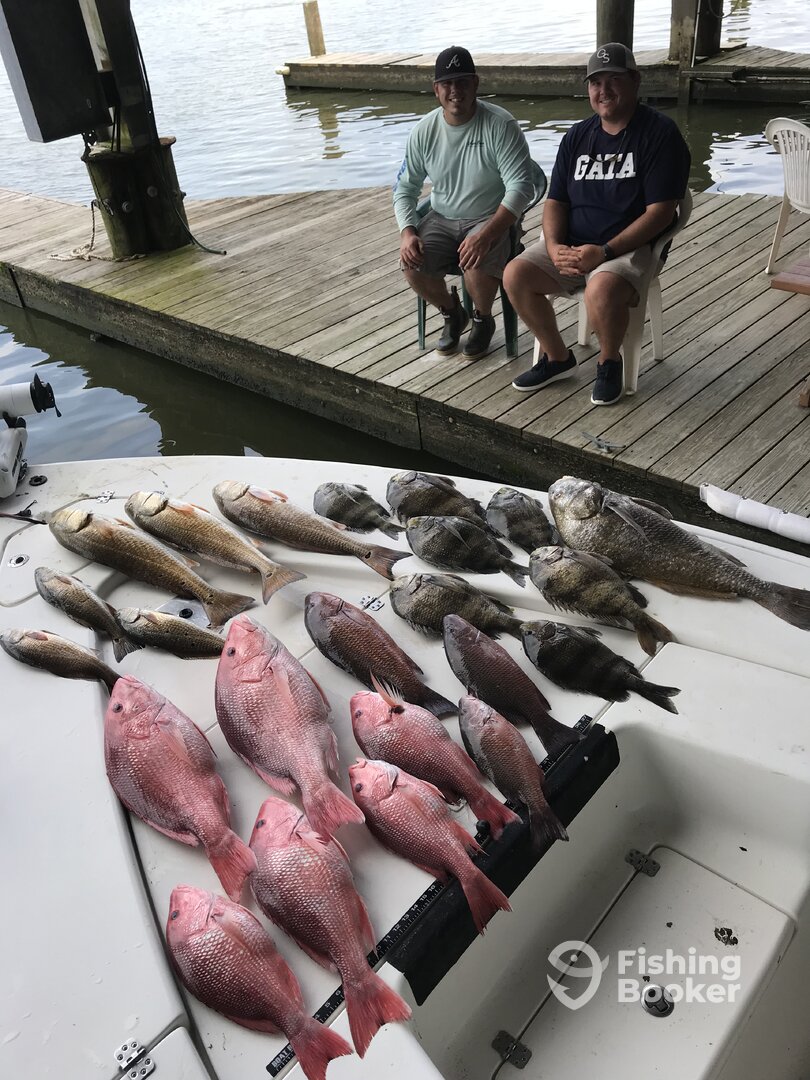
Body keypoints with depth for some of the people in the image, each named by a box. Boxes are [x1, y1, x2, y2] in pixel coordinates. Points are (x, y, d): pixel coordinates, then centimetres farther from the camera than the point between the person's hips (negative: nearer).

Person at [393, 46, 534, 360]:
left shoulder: (500, 125, -16)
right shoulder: (424, 131, -3)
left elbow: (521, 186, -21)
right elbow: (405, 188, 5)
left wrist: (486, 235, -35)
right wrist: (407, 232, -15)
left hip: (491, 219, -4)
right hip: (441, 219, 4)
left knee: (477, 264, -34)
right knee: (411, 265, -22)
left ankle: (483, 320, 2)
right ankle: (452, 314, 11)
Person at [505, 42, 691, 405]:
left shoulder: (660, 133, -6)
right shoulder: (577, 136, 11)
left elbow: (660, 212, -13)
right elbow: (555, 201, 11)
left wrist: (604, 251, -22)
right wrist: (554, 247, -11)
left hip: (629, 246, -6)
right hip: (572, 244, 6)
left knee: (601, 290, -37)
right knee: (515, 275, -16)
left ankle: (610, 361, -4)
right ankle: (558, 358, 3)